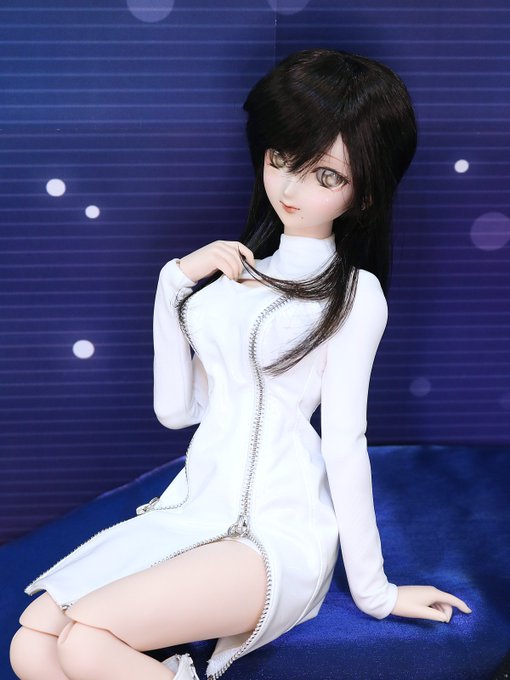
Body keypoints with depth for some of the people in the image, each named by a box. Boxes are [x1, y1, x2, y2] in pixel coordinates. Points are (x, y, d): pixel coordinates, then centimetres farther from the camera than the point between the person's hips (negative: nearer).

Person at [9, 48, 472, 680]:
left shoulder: (354, 291, -3)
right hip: (193, 506, 6)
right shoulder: (233, 270, 13)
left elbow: (345, 440, -6)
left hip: (278, 531, -6)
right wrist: (176, 279, 1)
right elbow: (175, 407, 8)